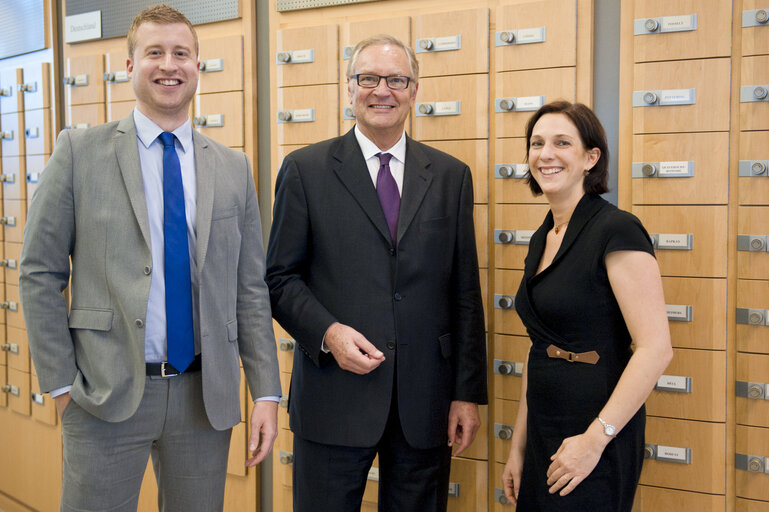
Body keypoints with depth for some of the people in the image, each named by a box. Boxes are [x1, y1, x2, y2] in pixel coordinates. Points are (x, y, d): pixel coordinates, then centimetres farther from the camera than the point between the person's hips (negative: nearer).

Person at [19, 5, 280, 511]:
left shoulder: (234, 169, 6)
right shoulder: (80, 151, -1)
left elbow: (250, 288, 6)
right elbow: (40, 271, 0)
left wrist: (267, 393, 1)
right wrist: (60, 383, -4)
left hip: (205, 395, 3)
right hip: (106, 394, -2)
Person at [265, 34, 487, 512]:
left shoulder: (451, 176, 7)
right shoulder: (305, 169, 2)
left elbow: (465, 293, 6)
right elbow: (280, 277, 2)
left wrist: (469, 393, 3)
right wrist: (327, 332, -16)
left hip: (424, 399, 2)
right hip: (334, 397, -2)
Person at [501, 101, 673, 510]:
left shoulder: (616, 230, -15)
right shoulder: (541, 239, 9)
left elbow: (655, 349, -19)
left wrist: (595, 438, -19)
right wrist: (518, 445, 13)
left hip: (598, 443, -7)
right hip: (544, 435, 7)